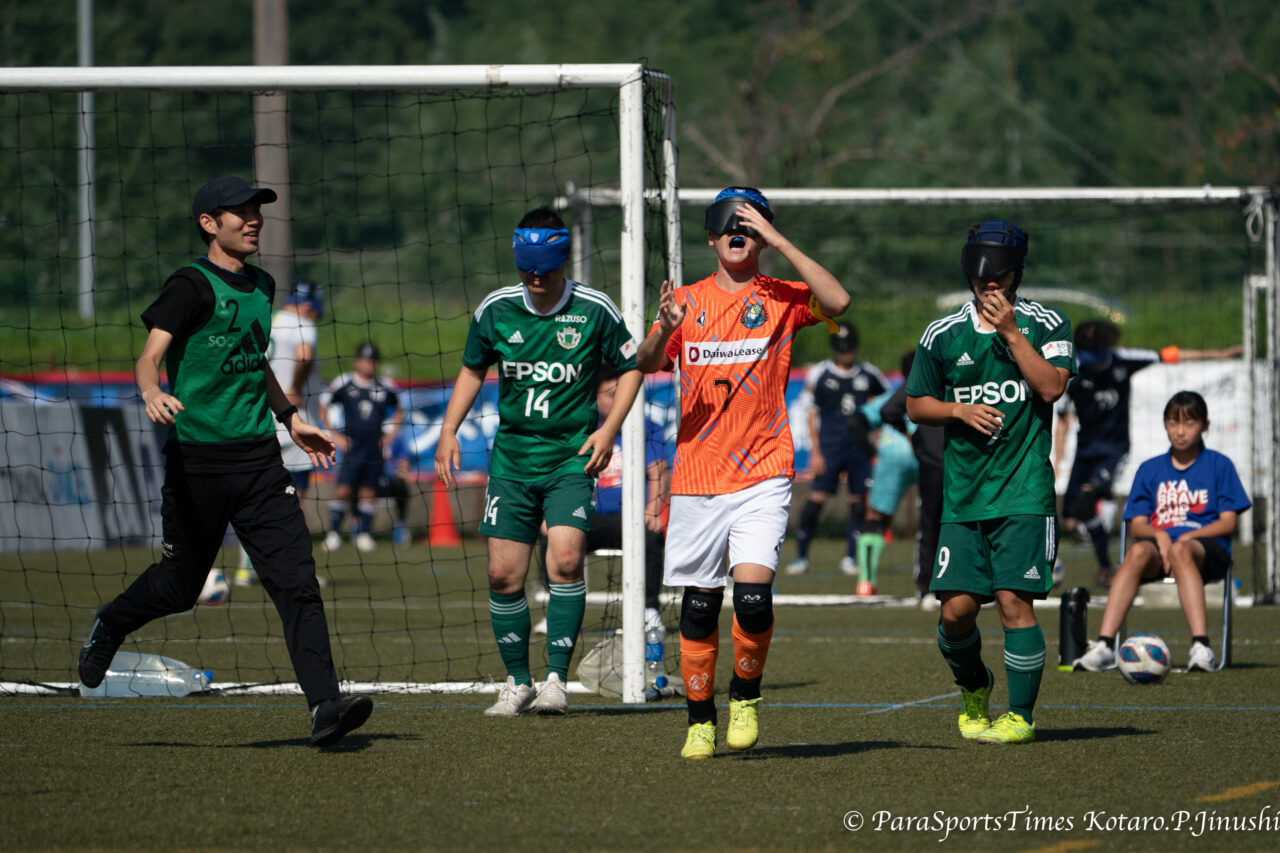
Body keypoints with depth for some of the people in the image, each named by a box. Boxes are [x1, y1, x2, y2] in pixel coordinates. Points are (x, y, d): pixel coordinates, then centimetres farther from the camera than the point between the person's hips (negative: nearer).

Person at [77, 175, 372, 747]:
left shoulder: (261, 287, 14)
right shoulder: (192, 287, -9)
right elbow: (149, 357, -20)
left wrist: (289, 417, 28)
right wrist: (152, 393, -40)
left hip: (258, 460, 5)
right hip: (198, 459, -5)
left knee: (297, 582, -8)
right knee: (179, 587, 8)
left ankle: (324, 706, -12)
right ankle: (110, 626, 40)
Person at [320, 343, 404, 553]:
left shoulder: (384, 388, 7)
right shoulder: (343, 384, -1)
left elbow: (399, 412, 23)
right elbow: (322, 407, 7)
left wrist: (390, 435, 11)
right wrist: (334, 435, 1)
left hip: (375, 448, 2)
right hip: (351, 448, -2)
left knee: (368, 492, 3)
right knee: (343, 490, -10)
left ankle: (364, 534, 11)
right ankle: (334, 533, 0)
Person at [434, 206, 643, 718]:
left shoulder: (594, 310, -6)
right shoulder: (495, 310, 0)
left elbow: (631, 367, 7)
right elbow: (472, 369, 16)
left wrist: (608, 430, -3)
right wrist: (448, 431, 7)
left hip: (571, 458, -3)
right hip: (511, 456, 3)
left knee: (565, 560, -20)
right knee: (503, 575, 0)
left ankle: (556, 680, -13)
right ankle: (517, 683, 16)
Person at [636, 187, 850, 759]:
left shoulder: (779, 299, 4)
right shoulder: (687, 301, 10)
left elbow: (837, 302, -16)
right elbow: (647, 364, -1)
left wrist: (778, 242, -16)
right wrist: (664, 330, -23)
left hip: (763, 475, -2)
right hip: (696, 475, 2)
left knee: (753, 593, -17)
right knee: (699, 605, 4)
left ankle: (746, 697, 6)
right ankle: (700, 720, 17)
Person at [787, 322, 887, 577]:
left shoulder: (868, 374, 8)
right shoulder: (819, 374, 0)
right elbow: (812, 415, 0)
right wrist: (815, 452, -5)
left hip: (860, 448, 3)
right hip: (829, 448, -3)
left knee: (859, 503, 0)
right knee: (816, 500, -8)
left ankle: (851, 557, 11)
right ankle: (801, 555, 2)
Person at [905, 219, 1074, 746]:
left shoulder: (1044, 325, 2)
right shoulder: (943, 334, 7)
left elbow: (1052, 387, -13)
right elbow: (916, 405, 14)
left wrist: (1011, 332, -15)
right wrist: (958, 410, -5)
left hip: (1023, 490, -3)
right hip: (963, 494, 3)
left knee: (1013, 600, -11)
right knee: (957, 608, -3)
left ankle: (1021, 715, 2)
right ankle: (974, 690, 27)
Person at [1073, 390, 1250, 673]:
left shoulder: (1219, 465, 12)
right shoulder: (1150, 470, 19)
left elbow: (1228, 522, 4)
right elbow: (1136, 524, 12)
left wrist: (1188, 536, -11)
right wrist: (1159, 534, -11)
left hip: (1207, 547, -2)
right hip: (1159, 542, 2)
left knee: (1181, 551, -40)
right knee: (1138, 551, -36)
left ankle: (1201, 647, -54)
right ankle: (1104, 646, -46)